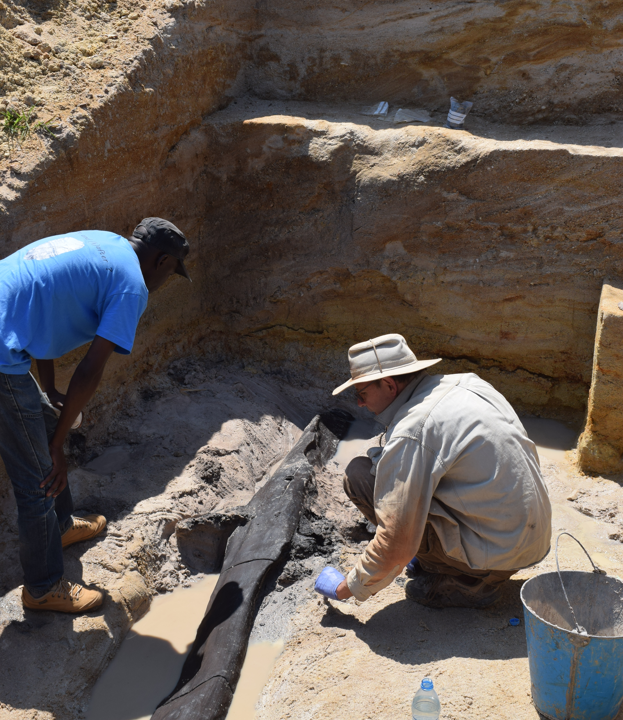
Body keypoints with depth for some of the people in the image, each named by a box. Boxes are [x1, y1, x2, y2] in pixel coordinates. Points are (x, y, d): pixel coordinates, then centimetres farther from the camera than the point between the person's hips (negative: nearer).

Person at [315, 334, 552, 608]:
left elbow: (395, 543, -19)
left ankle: (463, 581, -1)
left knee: (360, 474, -9)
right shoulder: (467, 382, 5)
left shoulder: (409, 435, -20)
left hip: (497, 551, -9)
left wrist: (348, 588, -2)